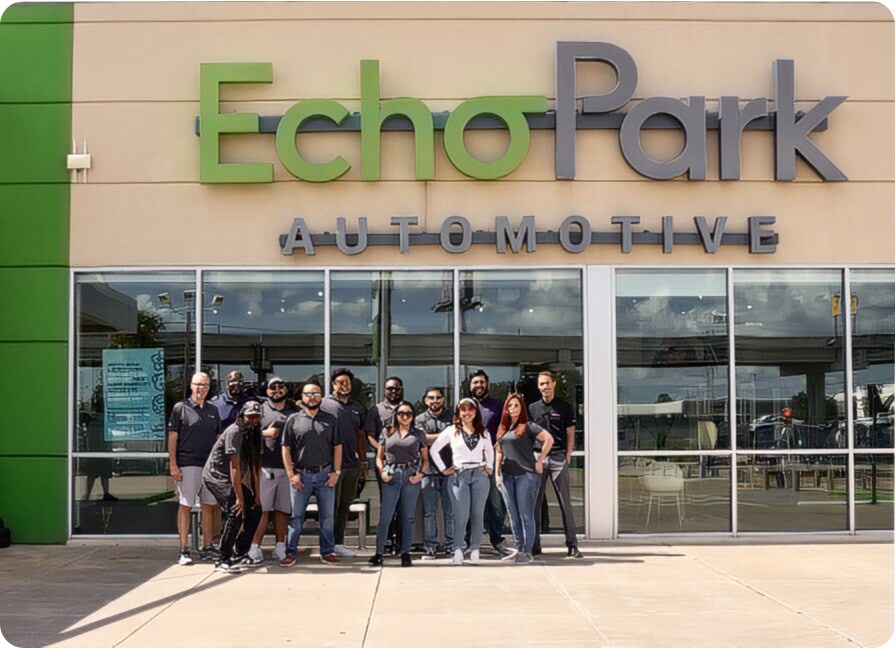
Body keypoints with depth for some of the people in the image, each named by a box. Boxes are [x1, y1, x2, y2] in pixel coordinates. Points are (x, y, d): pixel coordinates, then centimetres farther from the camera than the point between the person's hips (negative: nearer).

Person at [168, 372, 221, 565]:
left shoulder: (213, 410, 14)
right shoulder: (181, 408, 0)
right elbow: (172, 437, -3)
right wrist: (173, 464, -10)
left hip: (210, 465, 5)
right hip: (187, 465, -5)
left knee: (208, 507, 8)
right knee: (185, 507, -3)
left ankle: (208, 549, 16)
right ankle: (184, 551, -1)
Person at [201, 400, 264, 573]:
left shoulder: (252, 434, 8)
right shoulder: (235, 432, -20)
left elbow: (254, 467, 10)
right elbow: (235, 467, -24)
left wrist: (257, 495, 6)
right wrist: (239, 498, -26)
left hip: (231, 479, 10)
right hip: (216, 476, -10)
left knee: (255, 510, 9)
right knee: (236, 513, -24)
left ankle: (240, 554, 22)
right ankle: (223, 561, -19)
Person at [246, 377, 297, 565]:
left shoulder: (295, 411, 15)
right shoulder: (260, 409, 9)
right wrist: (265, 433, -9)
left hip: (288, 467, 3)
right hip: (266, 466, -2)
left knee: (283, 509, 6)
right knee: (262, 509, -6)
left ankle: (280, 547, 14)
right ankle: (255, 548, -4)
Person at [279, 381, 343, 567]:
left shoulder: (330, 420, 8)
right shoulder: (293, 420, 3)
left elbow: (337, 447, 7)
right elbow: (285, 448, 1)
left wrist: (336, 472, -2)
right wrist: (291, 474, -6)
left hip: (325, 474, 2)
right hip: (301, 474, -1)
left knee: (327, 516, 6)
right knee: (296, 516, 2)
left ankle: (327, 552, 15)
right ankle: (290, 553, 8)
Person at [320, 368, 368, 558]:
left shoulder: (357, 407, 14)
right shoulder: (325, 404, -4)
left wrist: (363, 461, 16)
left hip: (352, 464, 6)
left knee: (345, 505, 12)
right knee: (332, 505, 0)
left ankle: (339, 542, 21)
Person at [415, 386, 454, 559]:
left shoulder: (452, 417, 13)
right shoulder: (420, 420, 12)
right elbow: (423, 439, -5)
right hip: (429, 469, 0)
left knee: (451, 510, 1)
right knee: (429, 511, 0)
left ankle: (452, 545, 6)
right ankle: (430, 546, 4)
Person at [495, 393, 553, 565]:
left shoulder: (528, 426, -5)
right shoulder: (503, 428, 15)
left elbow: (549, 439, -13)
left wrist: (539, 461, -10)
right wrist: (497, 473, 12)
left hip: (526, 474, -6)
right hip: (507, 476, 6)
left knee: (526, 515, -4)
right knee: (513, 515, 10)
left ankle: (528, 552, 1)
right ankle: (518, 549, 18)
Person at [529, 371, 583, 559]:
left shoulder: (564, 407, 4)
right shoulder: (532, 408, 11)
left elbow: (570, 434, 4)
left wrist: (567, 457, -4)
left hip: (559, 457, -3)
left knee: (565, 502, -3)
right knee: (535, 502, 4)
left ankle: (572, 545, -2)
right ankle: (534, 544, 9)